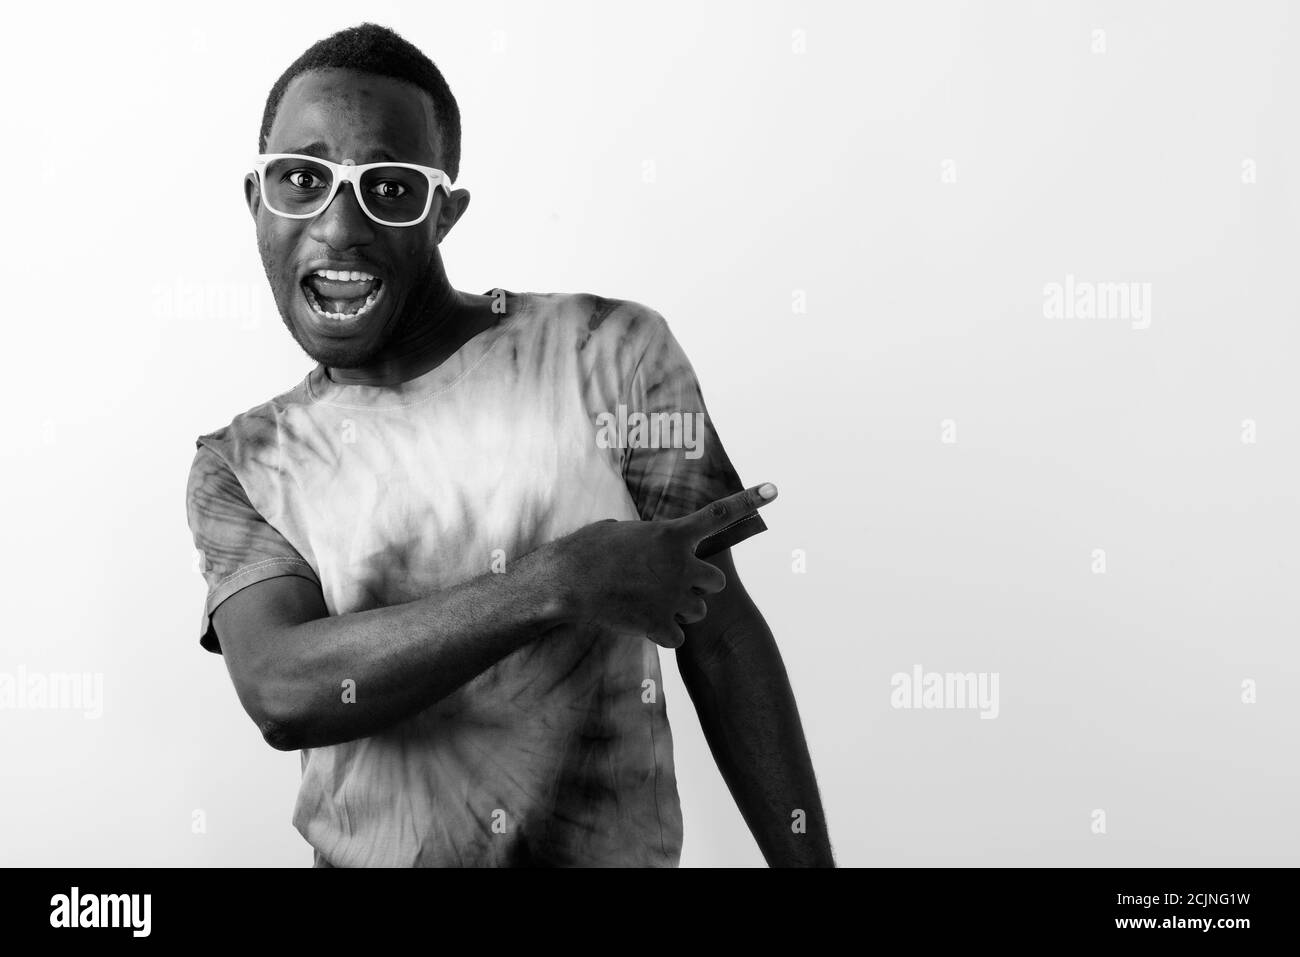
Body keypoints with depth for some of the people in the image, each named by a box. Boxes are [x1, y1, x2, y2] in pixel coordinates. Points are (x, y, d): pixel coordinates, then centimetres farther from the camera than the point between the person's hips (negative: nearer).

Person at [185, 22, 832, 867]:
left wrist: (808, 860, -8)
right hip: (365, 852, 1)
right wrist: (562, 583, -27)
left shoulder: (609, 354, -10)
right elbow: (280, 690, -20)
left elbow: (721, 636, -8)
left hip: (612, 851, 0)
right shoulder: (237, 470, -4)